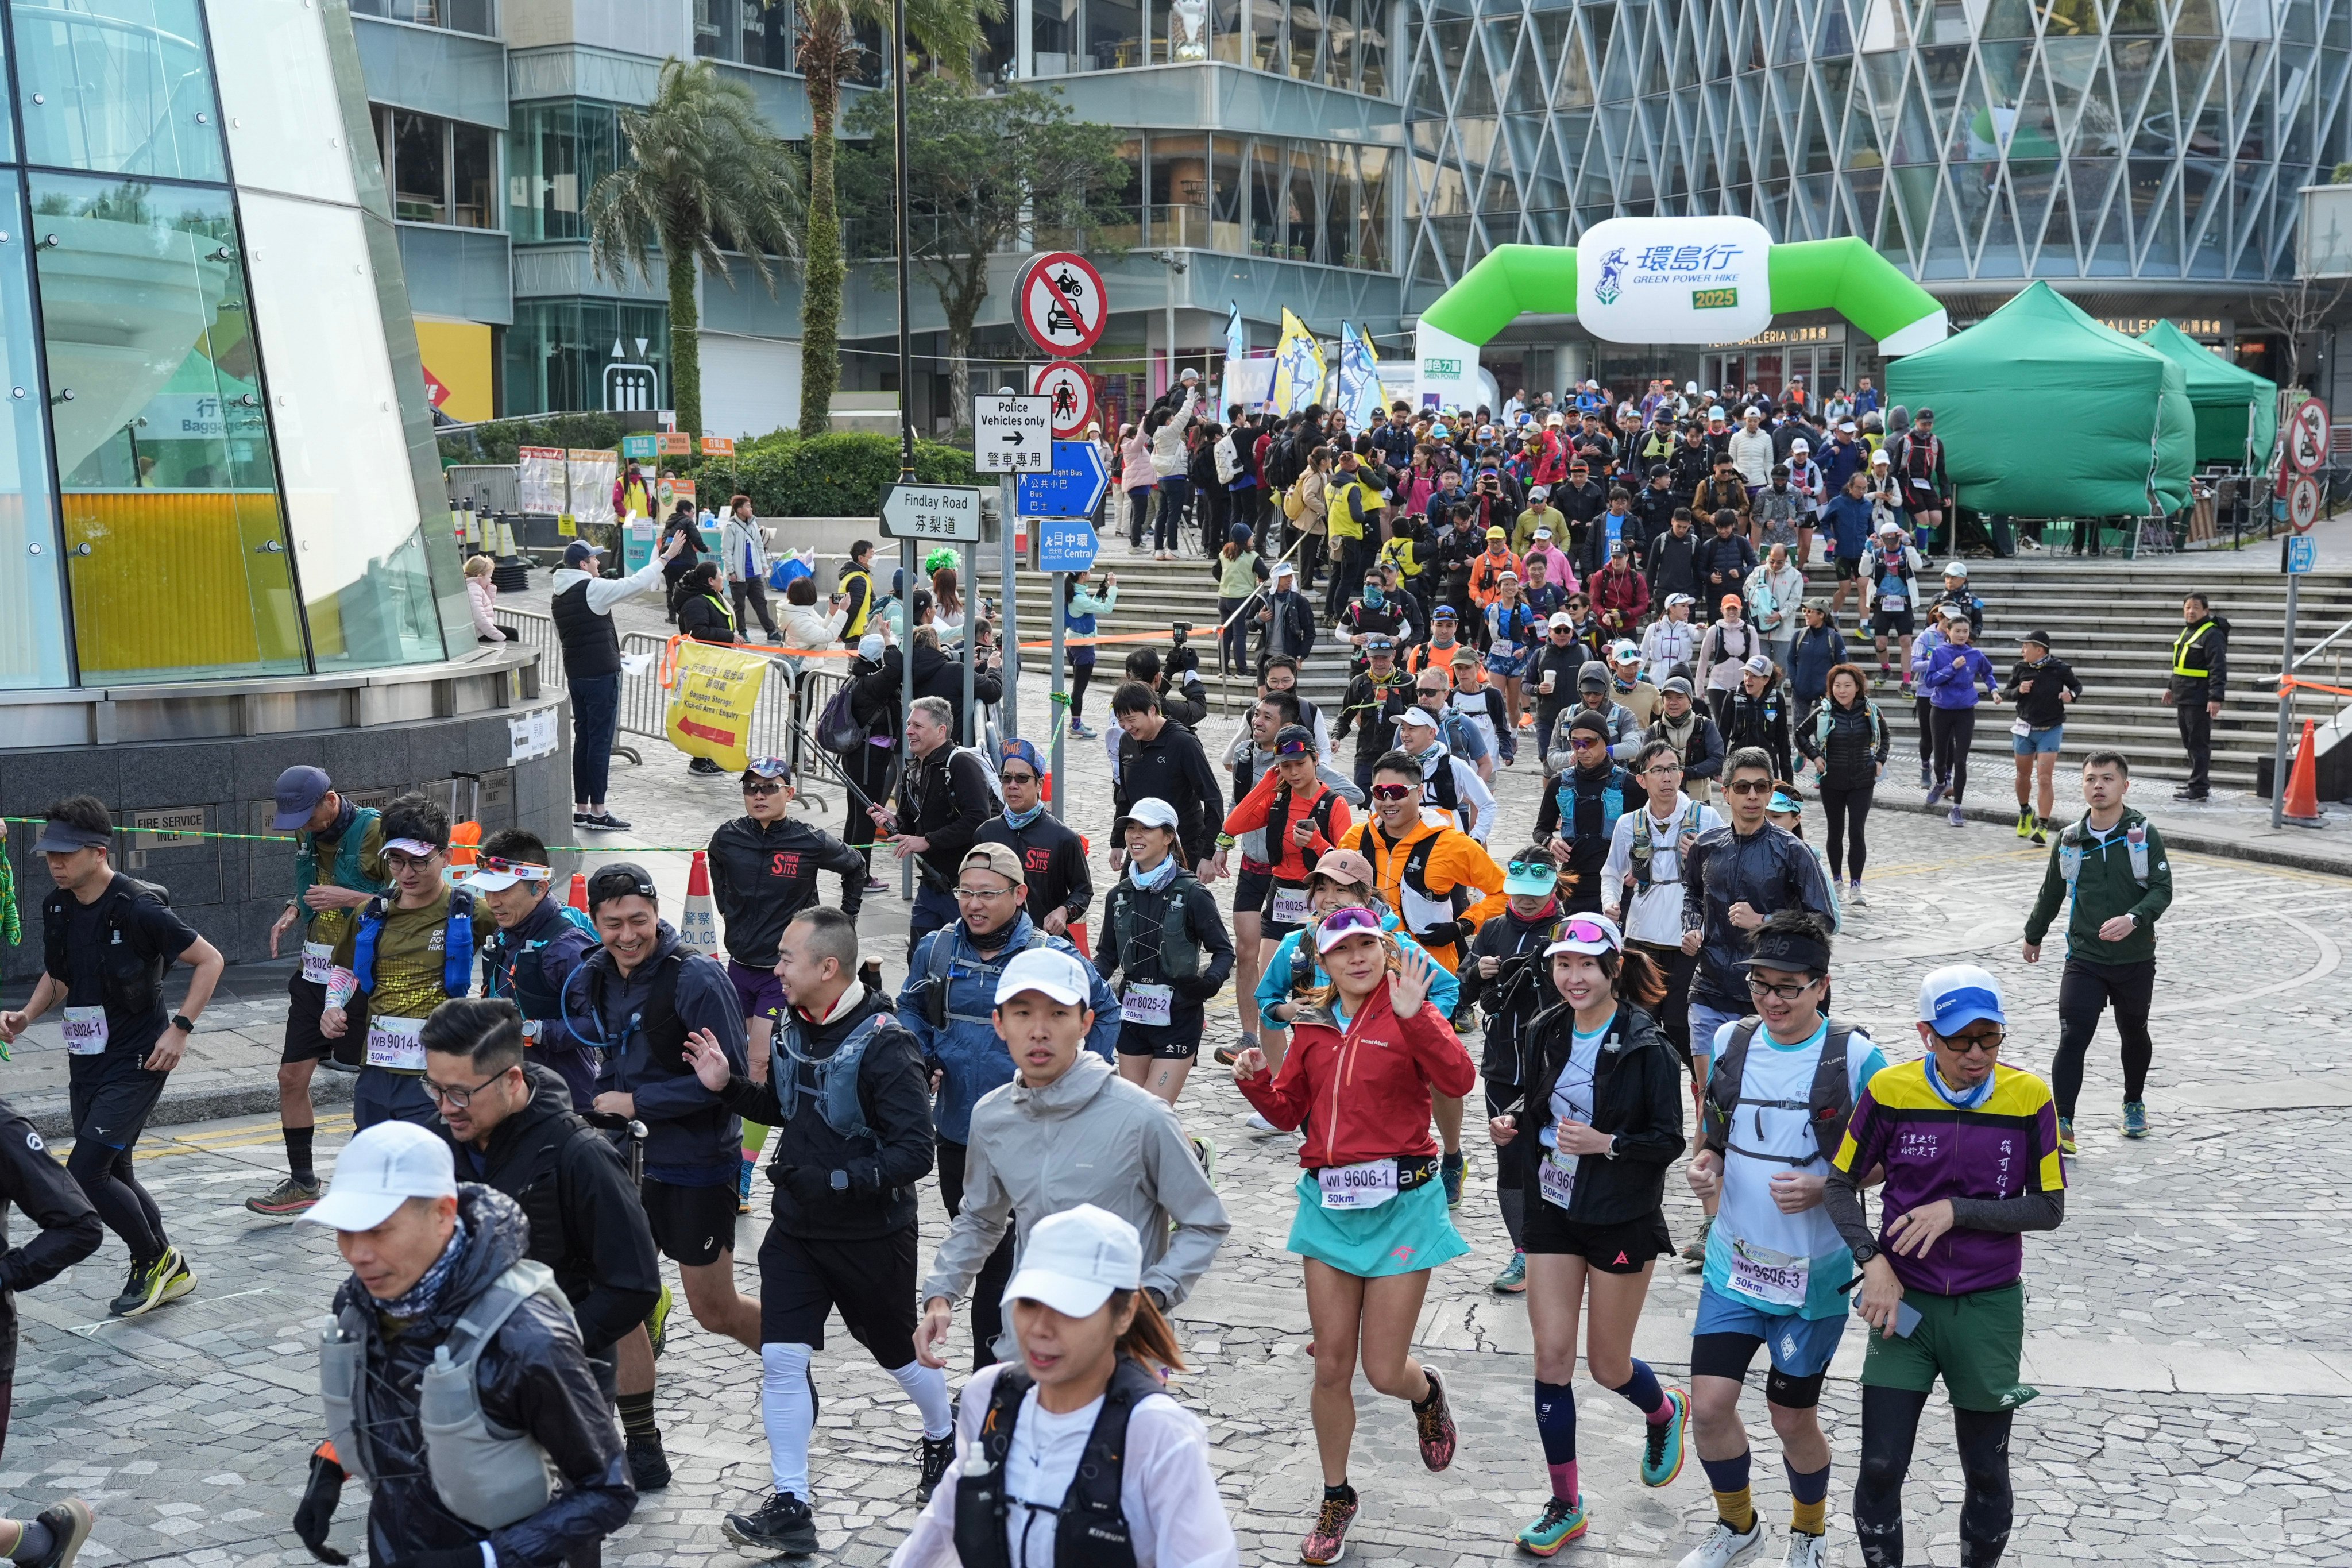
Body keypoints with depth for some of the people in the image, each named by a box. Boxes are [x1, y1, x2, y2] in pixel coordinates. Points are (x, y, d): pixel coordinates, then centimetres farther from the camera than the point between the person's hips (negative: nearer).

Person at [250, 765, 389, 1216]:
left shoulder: (375, 830, -15)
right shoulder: (308, 835, 8)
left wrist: (351, 899, -24)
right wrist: (293, 912, 5)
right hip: (314, 975, 7)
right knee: (292, 1076, 6)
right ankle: (302, 1182, 18)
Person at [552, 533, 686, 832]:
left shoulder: (557, 595, 11)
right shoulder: (593, 588, -15)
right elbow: (635, 584, -16)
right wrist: (666, 557, -8)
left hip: (575, 673, 8)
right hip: (601, 674, -8)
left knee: (583, 738, 13)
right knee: (601, 740, -5)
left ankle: (581, 808, 15)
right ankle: (597, 812, -4)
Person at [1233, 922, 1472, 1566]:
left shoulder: (1408, 1015, -7)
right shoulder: (1312, 1028, 7)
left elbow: (1459, 1080, -24)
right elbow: (1289, 1112, 15)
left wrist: (1414, 1016, -34)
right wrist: (1256, 1081, -4)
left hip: (1401, 1204, -4)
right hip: (1330, 1204, 4)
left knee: (1384, 1373, 0)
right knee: (1332, 1367, 7)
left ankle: (1427, 1396, 37)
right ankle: (1337, 1499, 26)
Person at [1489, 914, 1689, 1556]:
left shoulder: (1644, 1045, -16)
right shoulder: (1547, 1032, 0)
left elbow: (1670, 1141, -12)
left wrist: (1605, 1143, -26)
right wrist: (1512, 1121, -5)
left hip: (1622, 1219, -4)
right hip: (1554, 1210, 5)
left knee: (1608, 1365, 8)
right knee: (1552, 1356, 2)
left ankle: (1665, 1412, 44)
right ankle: (1565, 1506, 15)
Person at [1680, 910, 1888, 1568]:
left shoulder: (1856, 1057, -13)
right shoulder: (1730, 1042, 0)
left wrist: (1826, 1187, -21)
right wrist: (1704, 1166, -9)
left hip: (1813, 1272, -3)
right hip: (1734, 1262, 3)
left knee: (1793, 1418, 9)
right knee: (1709, 1406, 0)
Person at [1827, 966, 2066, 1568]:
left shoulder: (2028, 1097, -8)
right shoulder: (1890, 1091, -9)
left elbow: (2049, 1207, -4)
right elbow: (1840, 1185, 1)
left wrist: (1957, 1211, -17)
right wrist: (1874, 1263, -13)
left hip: (1990, 1308, 0)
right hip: (1905, 1303, 0)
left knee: (1987, 1473, 12)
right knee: (1880, 1469, -3)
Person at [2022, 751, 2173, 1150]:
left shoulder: (2144, 834, -6)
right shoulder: (2069, 840, 1)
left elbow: (2162, 889, -11)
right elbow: (2052, 892, 16)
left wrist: (2133, 919, -29)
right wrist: (2034, 935, 27)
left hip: (2136, 959, 0)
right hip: (2084, 957, 0)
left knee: (2134, 1035, 19)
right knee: (2072, 1038, -13)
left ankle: (2134, 1103, 43)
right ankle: (2062, 1125, -12)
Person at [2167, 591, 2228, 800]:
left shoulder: (2212, 634, -13)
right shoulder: (2186, 632, 16)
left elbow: (2218, 669, -19)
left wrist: (2216, 697, -25)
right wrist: (2171, 687, 29)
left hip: (2199, 700, -10)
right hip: (2183, 697, 10)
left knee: (2199, 743, -8)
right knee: (2189, 742, 16)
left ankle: (2199, 788, -7)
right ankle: (2200, 781, 26)